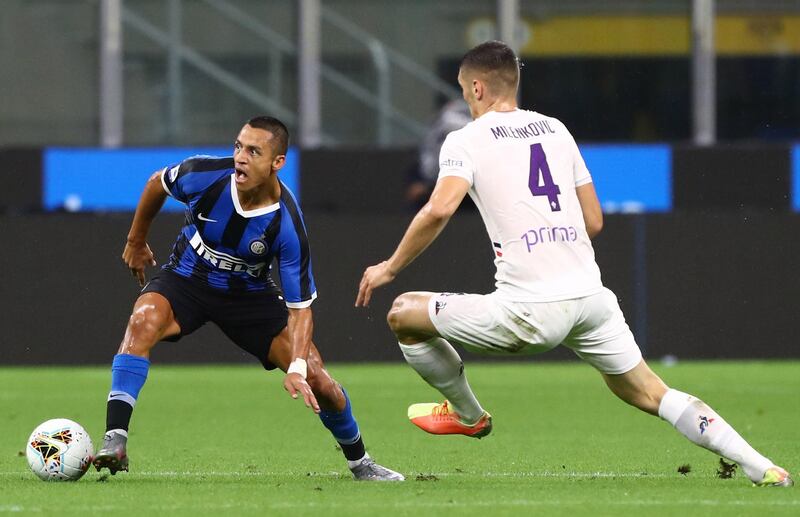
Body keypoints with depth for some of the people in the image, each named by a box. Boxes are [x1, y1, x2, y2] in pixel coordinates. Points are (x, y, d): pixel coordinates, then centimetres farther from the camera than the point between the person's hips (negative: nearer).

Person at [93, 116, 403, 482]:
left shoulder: (287, 226, -27)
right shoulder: (205, 175, -25)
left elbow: (300, 306, -20)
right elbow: (157, 183, 1)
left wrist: (297, 369, -33)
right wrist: (136, 241, 13)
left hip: (250, 295, 0)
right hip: (185, 281, 0)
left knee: (317, 381, -8)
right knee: (144, 320, -34)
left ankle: (359, 462, 21)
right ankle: (114, 443, -36)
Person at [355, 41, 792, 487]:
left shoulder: (468, 140, 2)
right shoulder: (555, 130, 18)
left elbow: (439, 210, -16)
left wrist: (391, 268, -4)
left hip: (529, 309, -6)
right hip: (590, 294, 6)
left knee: (403, 314, 11)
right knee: (650, 393, 17)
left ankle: (468, 414, 28)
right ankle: (759, 466, 5)